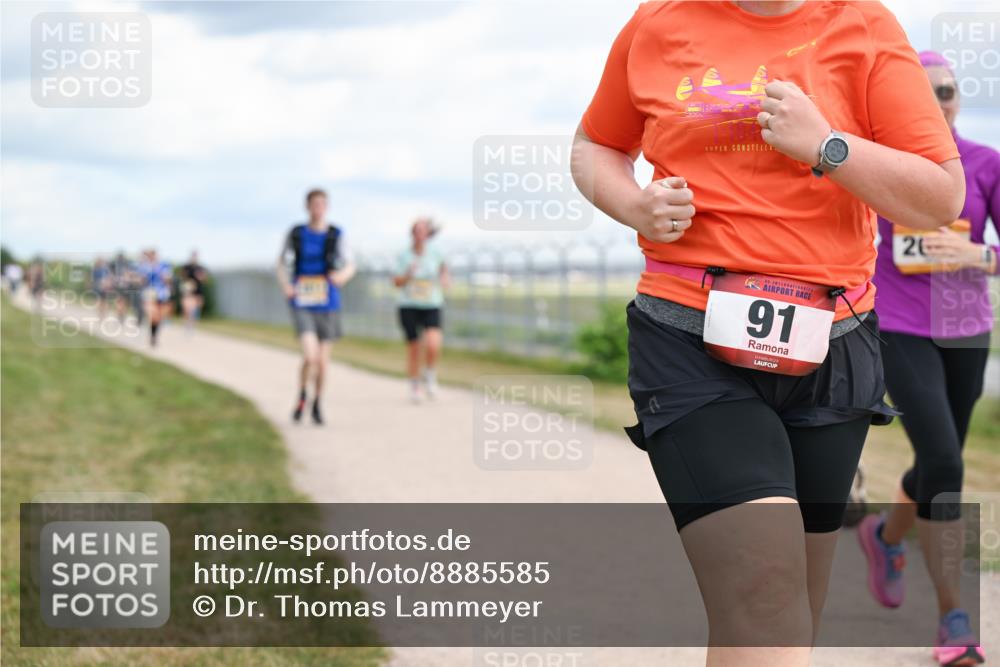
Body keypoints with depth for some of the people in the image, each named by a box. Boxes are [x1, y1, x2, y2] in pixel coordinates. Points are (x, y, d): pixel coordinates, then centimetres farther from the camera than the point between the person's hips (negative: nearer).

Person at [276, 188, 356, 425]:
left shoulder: (335, 235, -1)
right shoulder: (296, 234, 0)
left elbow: (350, 266, 5)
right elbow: (282, 263, 12)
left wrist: (342, 275, -19)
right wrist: (285, 285, -6)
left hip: (327, 306, 1)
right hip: (302, 305, -1)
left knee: (322, 361, 8)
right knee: (310, 356, -18)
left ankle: (317, 403, 32)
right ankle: (301, 398, 9)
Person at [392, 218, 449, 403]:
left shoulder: (434, 251, -2)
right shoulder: (404, 255, -2)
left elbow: (443, 266, 18)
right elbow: (396, 282, -1)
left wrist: (444, 278, -1)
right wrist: (408, 274, -19)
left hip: (432, 306, 0)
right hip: (409, 306, 1)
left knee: (433, 345, -21)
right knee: (413, 348, 4)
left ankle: (430, 376, 6)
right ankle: (414, 386, 24)